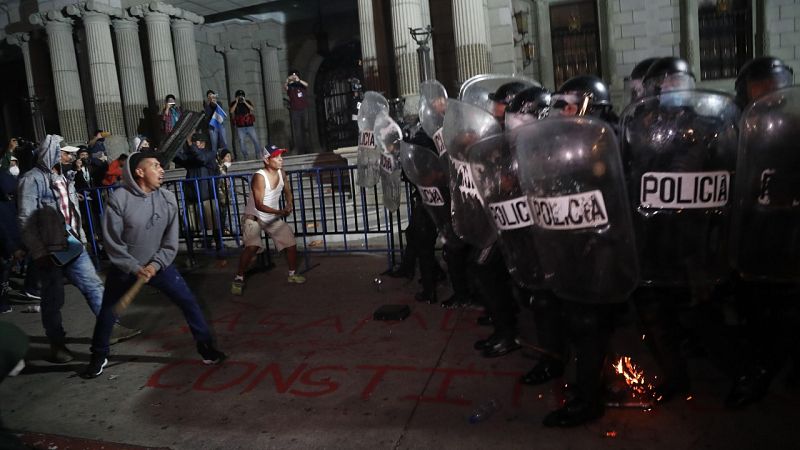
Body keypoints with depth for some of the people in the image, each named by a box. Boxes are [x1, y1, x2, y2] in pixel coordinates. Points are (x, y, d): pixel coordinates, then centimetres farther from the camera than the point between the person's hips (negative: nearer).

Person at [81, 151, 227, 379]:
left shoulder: (168, 198, -9)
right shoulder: (119, 199, -19)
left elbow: (171, 241, -6)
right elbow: (112, 242, -15)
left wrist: (155, 265, -17)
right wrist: (134, 268, -18)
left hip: (159, 264, 2)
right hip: (124, 267, -2)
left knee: (189, 302, -4)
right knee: (107, 312, 11)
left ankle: (206, 347, 9)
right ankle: (98, 357, 35)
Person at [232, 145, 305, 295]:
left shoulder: (281, 173, -5)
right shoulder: (259, 177, -26)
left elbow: (287, 190, 15)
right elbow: (259, 205, -29)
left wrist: (289, 203, -5)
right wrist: (280, 212, -41)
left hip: (274, 217, 7)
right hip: (254, 217, -7)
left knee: (292, 243, 4)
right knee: (252, 247, -26)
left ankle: (292, 274, 26)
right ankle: (239, 279, -9)